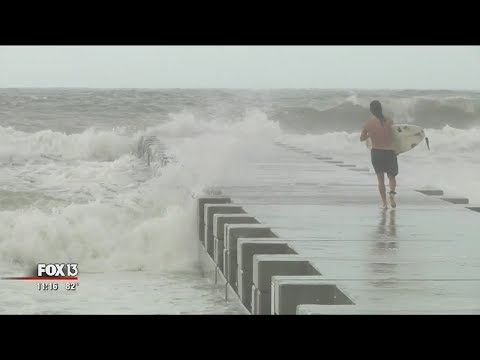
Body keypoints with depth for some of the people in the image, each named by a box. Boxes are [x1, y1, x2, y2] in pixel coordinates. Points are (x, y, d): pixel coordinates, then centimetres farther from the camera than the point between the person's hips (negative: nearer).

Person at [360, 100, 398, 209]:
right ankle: (392, 192, -14)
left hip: (376, 152, 0)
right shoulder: (389, 122, -7)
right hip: (389, 152, 0)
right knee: (392, 176, 16)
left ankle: (384, 203, 7)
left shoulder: (368, 124, -7)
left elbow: (362, 138, 6)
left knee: (380, 179, 13)